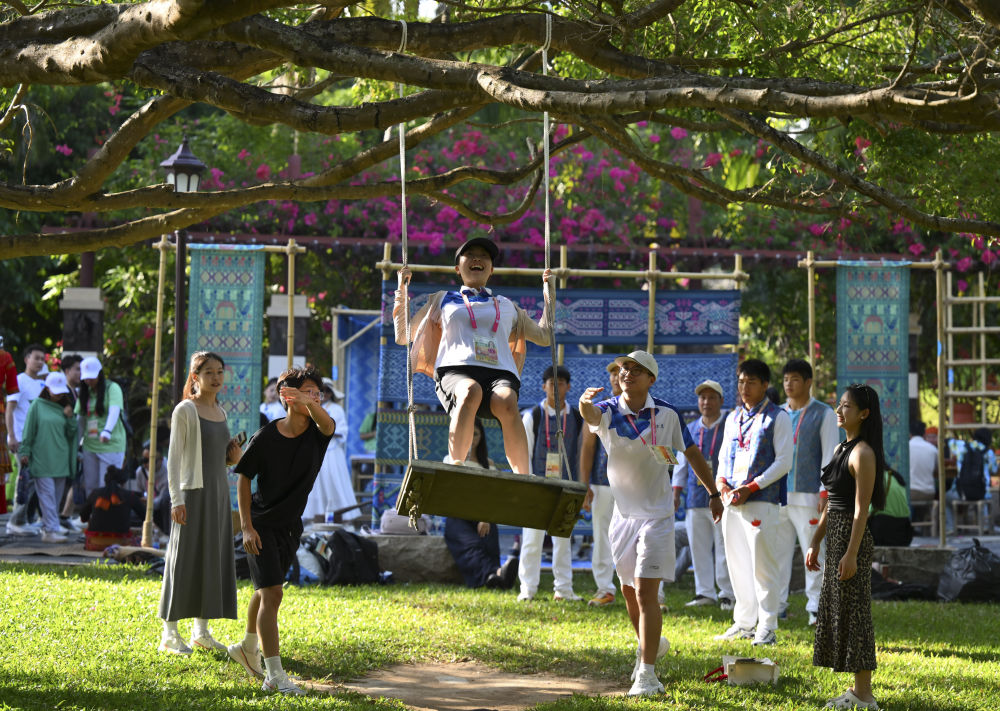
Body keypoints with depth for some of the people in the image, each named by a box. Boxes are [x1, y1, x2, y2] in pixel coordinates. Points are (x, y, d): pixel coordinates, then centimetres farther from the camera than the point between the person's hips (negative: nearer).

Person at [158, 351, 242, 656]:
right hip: (193, 493, -7)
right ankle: (170, 633, 0)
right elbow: (174, 456, -10)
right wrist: (176, 499, -17)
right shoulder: (185, 410, -7)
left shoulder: (219, 412, 14)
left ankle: (201, 631, 15)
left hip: (219, 493, 7)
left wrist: (232, 458, 0)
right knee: (184, 560, -5)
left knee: (213, 559, 8)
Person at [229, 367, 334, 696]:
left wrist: (310, 404, -56)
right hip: (262, 524, -5)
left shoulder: (317, 433, -8)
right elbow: (244, 479, -7)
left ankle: (248, 648, 45)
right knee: (271, 593, -14)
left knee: (265, 590, 22)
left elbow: (327, 424, -33)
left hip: (290, 526, 5)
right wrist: (247, 526, -14)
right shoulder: (266, 437, -16)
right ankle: (274, 676, -16)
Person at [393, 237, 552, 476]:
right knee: (470, 391, -42)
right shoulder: (443, 300, 32)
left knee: (507, 402, -38)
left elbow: (544, 337, 40)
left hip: (500, 373, 1)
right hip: (456, 369, -1)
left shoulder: (507, 306, 36)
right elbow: (403, 336, 31)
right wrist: (402, 290, 27)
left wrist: (550, 294, 38)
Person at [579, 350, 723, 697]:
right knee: (629, 591, 16)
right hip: (623, 513, 3)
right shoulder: (609, 412, -9)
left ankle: (647, 675, -14)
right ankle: (651, 644, 42)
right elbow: (591, 415, -34)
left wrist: (713, 493, 12)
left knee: (646, 591, -13)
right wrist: (585, 404, -59)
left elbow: (691, 452, 6)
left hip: (656, 515, -3)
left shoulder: (667, 414, -8)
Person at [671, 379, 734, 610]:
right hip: (695, 499, 5)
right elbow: (681, 463, 20)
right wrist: (676, 492, 14)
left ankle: (727, 594, 2)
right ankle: (705, 593, 13)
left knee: (724, 548, -4)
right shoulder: (690, 430, 15)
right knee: (698, 548, 6)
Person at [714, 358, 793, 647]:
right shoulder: (733, 418, 18)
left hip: (761, 501, -7)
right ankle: (744, 623, 19)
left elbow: (784, 461, -7)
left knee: (763, 565, -7)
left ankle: (766, 628, -3)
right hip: (732, 502, 7)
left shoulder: (777, 417, -1)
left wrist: (751, 488, -14)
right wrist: (723, 483, 1)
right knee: (737, 563, 10)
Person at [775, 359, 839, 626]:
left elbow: (830, 456, -3)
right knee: (777, 551, 4)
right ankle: (776, 604, 10)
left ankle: (816, 608, -2)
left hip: (808, 495, -5)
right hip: (778, 495, 5)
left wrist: (825, 493, -11)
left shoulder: (823, 414, 2)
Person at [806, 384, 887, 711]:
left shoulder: (863, 453, -14)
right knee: (837, 611, 11)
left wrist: (851, 554, -21)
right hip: (835, 536, 10)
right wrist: (815, 543, 18)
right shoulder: (841, 449, 15)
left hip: (853, 537, -10)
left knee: (853, 613, -6)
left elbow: (861, 508, -18)